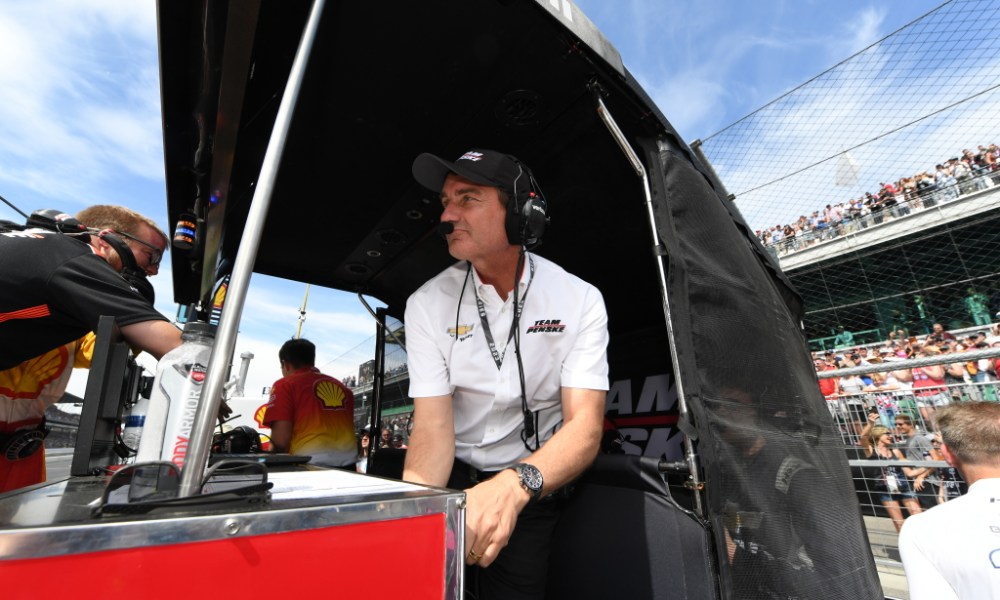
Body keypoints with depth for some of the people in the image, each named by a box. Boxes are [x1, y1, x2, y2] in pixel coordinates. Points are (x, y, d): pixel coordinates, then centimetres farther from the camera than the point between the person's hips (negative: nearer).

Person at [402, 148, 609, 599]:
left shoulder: (580, 300, -14)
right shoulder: (427, 304, -12)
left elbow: (585, 427, -22)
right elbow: (432, 427, -16)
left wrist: (514, 486, -42)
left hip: (533, 485, 0)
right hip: (455, 479, 1)